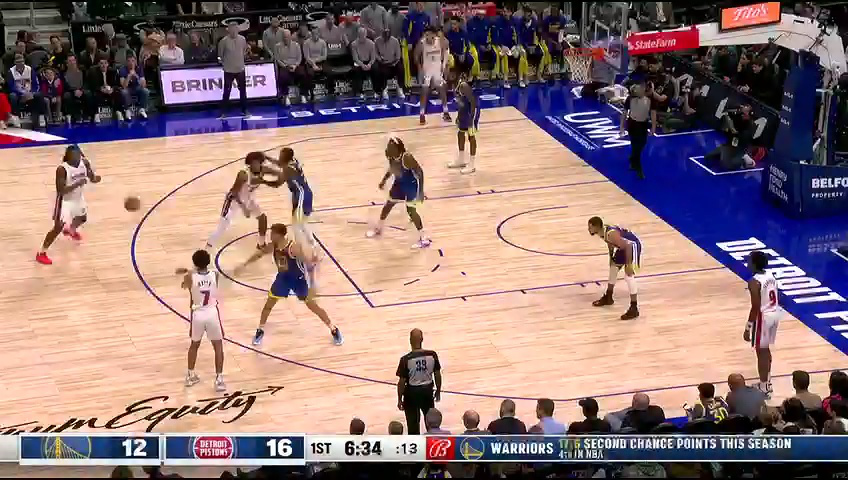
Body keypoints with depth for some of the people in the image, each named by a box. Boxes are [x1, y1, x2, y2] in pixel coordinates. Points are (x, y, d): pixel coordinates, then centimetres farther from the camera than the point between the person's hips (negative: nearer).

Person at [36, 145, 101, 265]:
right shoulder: (62, 169, -31)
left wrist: (95, 178, -25)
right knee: (58, 227, -10)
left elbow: (92, 178, 0)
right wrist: (77, 184, -41)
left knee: (82, 218, 30)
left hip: (78, 197, 7)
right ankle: (41, 253, 0)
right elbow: (60, 191, -32)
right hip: (65, 200, -7)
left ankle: (70, 230, 63)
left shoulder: (84, 162, -14)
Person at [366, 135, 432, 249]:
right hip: (399, 183, 7)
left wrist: (421, 191, -27)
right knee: (388, 205, 19)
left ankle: (424, 239, 2)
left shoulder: (407, 157, -35)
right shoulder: (390, 155, -15)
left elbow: (420, 171, -26)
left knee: (411, 210, -9)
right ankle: (378, 229, 43)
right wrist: (384, 180, 9)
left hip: (411, 184, -7)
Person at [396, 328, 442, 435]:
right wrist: (438, 390, 15)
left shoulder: (406, 359, -20)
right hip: (428, 390, 3)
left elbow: (402, 382, -14)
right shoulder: (432, 355, -12)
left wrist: (399, 399, -1)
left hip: (412, 392, -3)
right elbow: (437, 375, -2)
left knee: (413, 424, 11)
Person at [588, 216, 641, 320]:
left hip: (632, 245, -10)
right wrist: (611, 258, 22)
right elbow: (610, 243, 14)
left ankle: (634, 309, -16)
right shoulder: (602, 231, -6)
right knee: (613, 267, 20)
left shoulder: (611, 234, -34)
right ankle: (608, 297, 36)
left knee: (628, 275, -18)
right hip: (624, 245, 10)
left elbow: (628, 246, -34)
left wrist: (629, 264, -32)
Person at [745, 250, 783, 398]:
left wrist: (748, 327, -17)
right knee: (766, 349, 23)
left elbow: (755, 307, -22)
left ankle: (764, 389, 9)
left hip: (763, 317, -9)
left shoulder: (754, 282, -22)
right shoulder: (771, 276, 5)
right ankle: (767, 382, 36)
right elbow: (774, 298, 12)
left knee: (761, 352, 3)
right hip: (775, 313, 9)